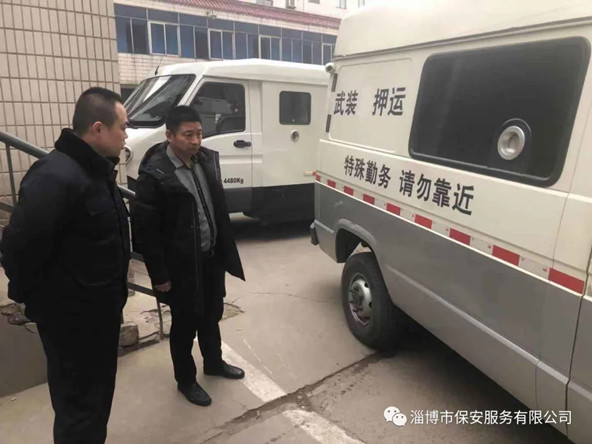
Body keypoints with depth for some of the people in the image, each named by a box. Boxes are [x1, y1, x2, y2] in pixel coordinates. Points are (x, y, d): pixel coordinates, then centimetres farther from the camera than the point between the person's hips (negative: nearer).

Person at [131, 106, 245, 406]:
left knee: (212, 315, 23)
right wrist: (159, 275, -14)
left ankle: (214, 362, 47)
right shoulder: (155, 173, -19)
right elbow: (145, 229, -17)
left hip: (212, 257, 6)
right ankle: (186, 381, 35)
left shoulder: (207, 159, 0)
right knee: (185, 324, 13)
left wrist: (225, 250, 11)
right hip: (182, 266, -6)